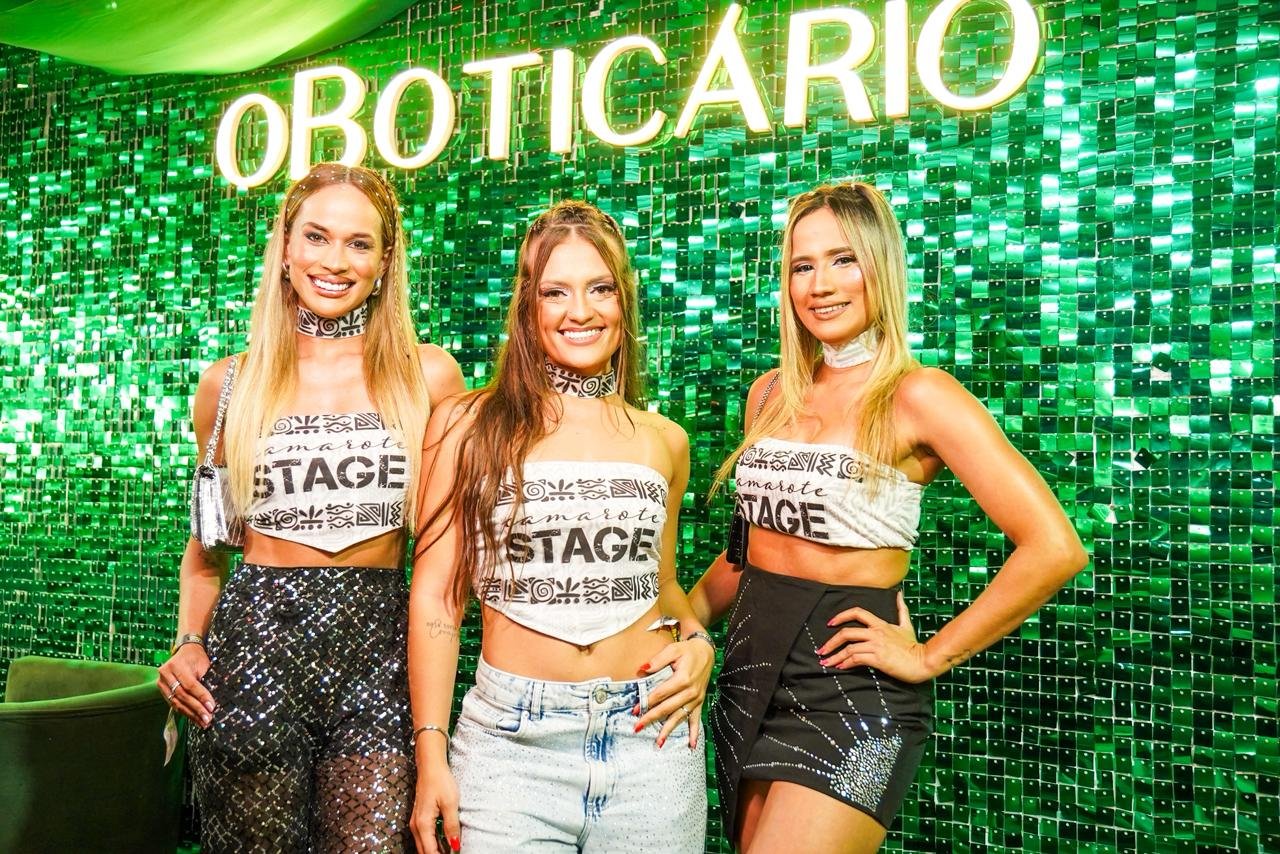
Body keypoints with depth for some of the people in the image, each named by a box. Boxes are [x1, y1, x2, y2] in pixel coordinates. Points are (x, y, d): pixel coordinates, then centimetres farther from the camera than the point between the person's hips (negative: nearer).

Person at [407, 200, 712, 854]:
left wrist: (697, 642, 1)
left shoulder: (663, 441, 8)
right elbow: (435, 596, -2)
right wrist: (431, 753, -6)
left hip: (651, 733, 3)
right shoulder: (468, 425, -1)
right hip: (513, 736, -3)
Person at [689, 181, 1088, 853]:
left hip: (852, 690, -6)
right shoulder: (771, 394, 8)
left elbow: (1054, 549, -18)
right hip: (751, 671, 6)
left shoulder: (917, 396, -12)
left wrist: (932, 657, -13)